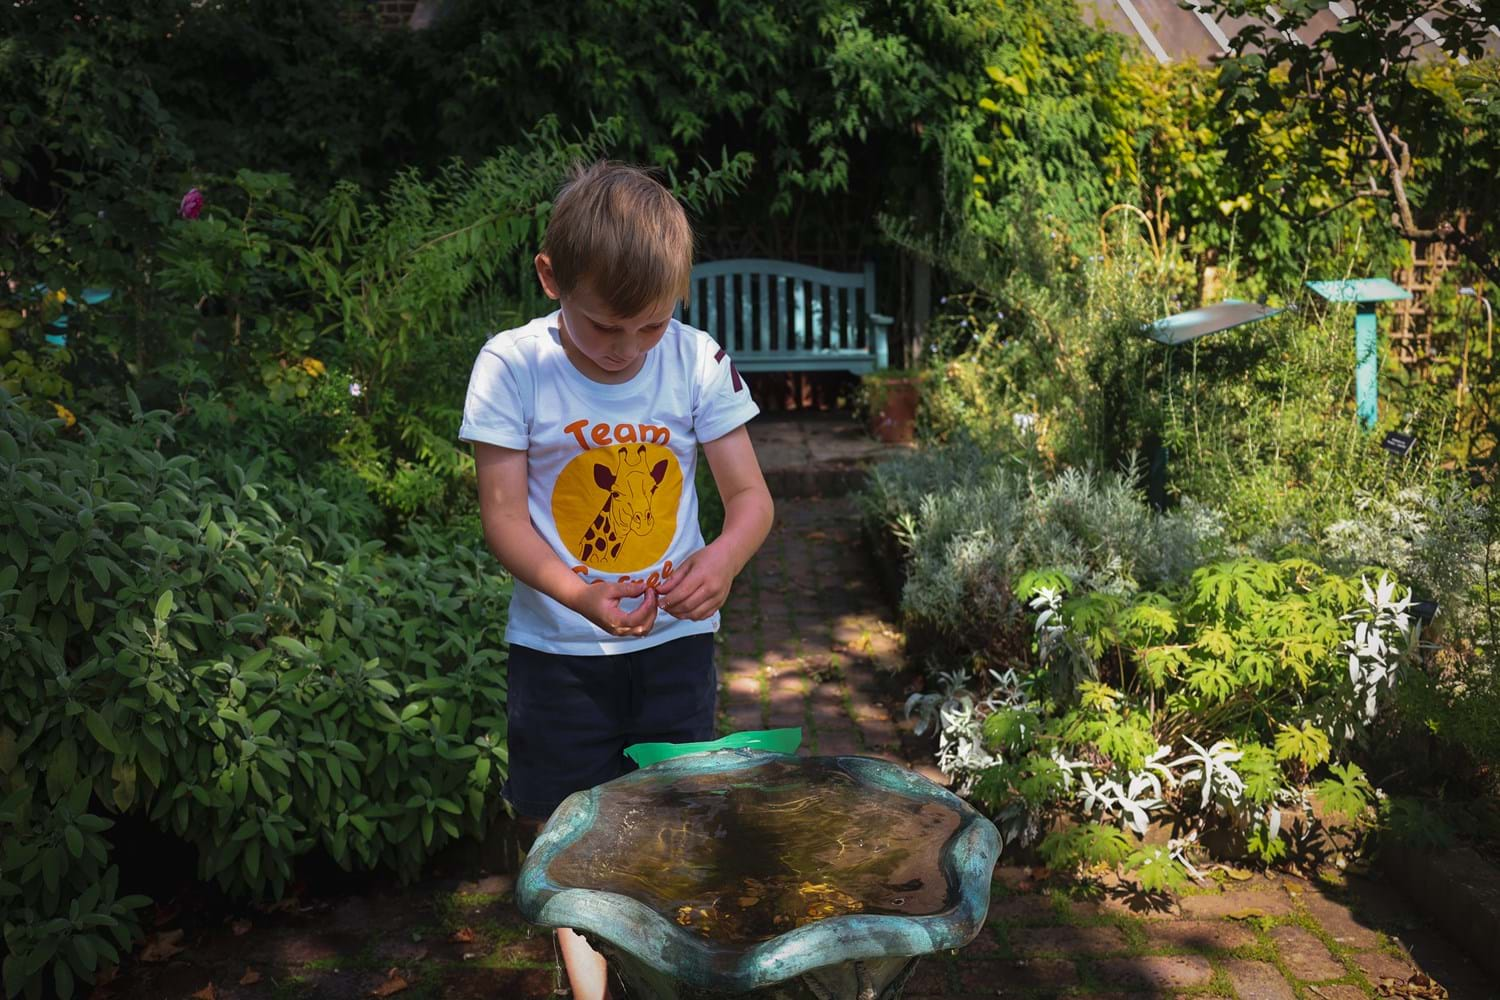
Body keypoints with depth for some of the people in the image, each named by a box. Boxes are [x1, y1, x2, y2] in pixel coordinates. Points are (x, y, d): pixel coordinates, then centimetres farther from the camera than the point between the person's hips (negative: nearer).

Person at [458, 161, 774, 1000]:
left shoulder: (700, 362, -10)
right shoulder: (514, 367, -14)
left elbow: (752, 497, -7)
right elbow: (504, 515, -12)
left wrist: (724, 557, -30)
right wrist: (575, 593, -31)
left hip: (675, 639, 1)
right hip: (559, 647, -1)